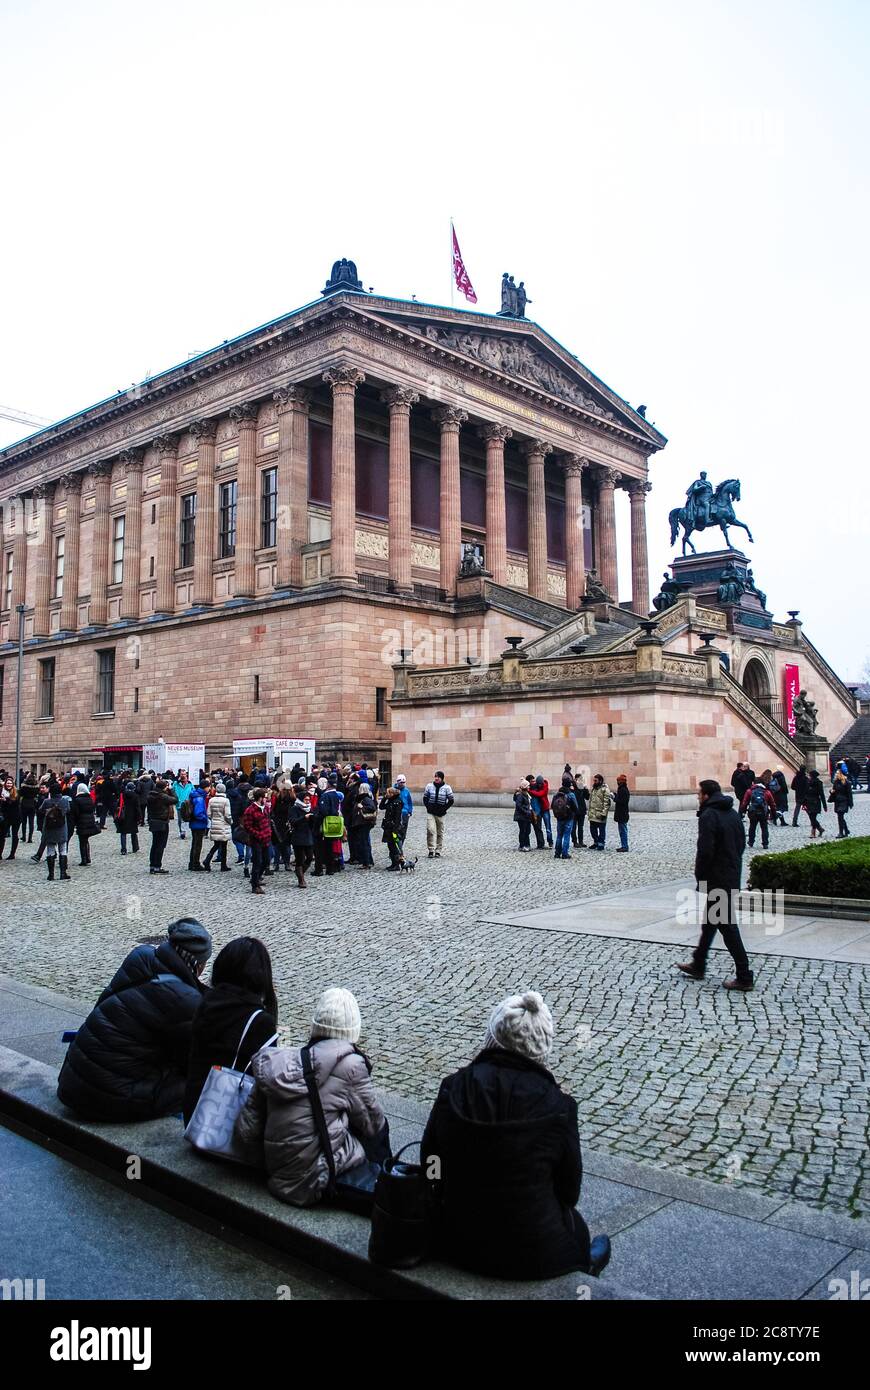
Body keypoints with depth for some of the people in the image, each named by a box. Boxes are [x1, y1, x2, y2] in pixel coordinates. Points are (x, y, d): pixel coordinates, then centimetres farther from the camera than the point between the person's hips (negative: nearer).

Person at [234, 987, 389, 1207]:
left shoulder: (276, 1063, 1)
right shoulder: (350, 1065, -12)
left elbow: (246, 1131, 3)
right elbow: (373, 1124, 0)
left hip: (280, 1181, 6)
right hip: (317, 1185, -6)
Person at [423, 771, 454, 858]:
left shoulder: (447, 788, -2)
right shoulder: (429, 786, 3)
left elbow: (451, 800, 3)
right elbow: (425, 798, 12)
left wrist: (444, 809, -5)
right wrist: (428, 807, 0)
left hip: (440, 814, 0)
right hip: (430, 813, 0)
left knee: (440, 833, 7)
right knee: (430, 830, -14)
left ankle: (438, 851, 16)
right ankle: (431, 850, -10)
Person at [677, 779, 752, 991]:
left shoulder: (708, 816, -17)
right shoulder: (733, 813, 11)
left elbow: (705, 851, -22)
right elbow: (742, 844, 15)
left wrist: (700, 879, -10)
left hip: (718, 881, -9)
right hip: (733, 876, 9)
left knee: (727, 926, -4)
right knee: (710, 921, 20)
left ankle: (744, 977, -2)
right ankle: (698, 965, 31)